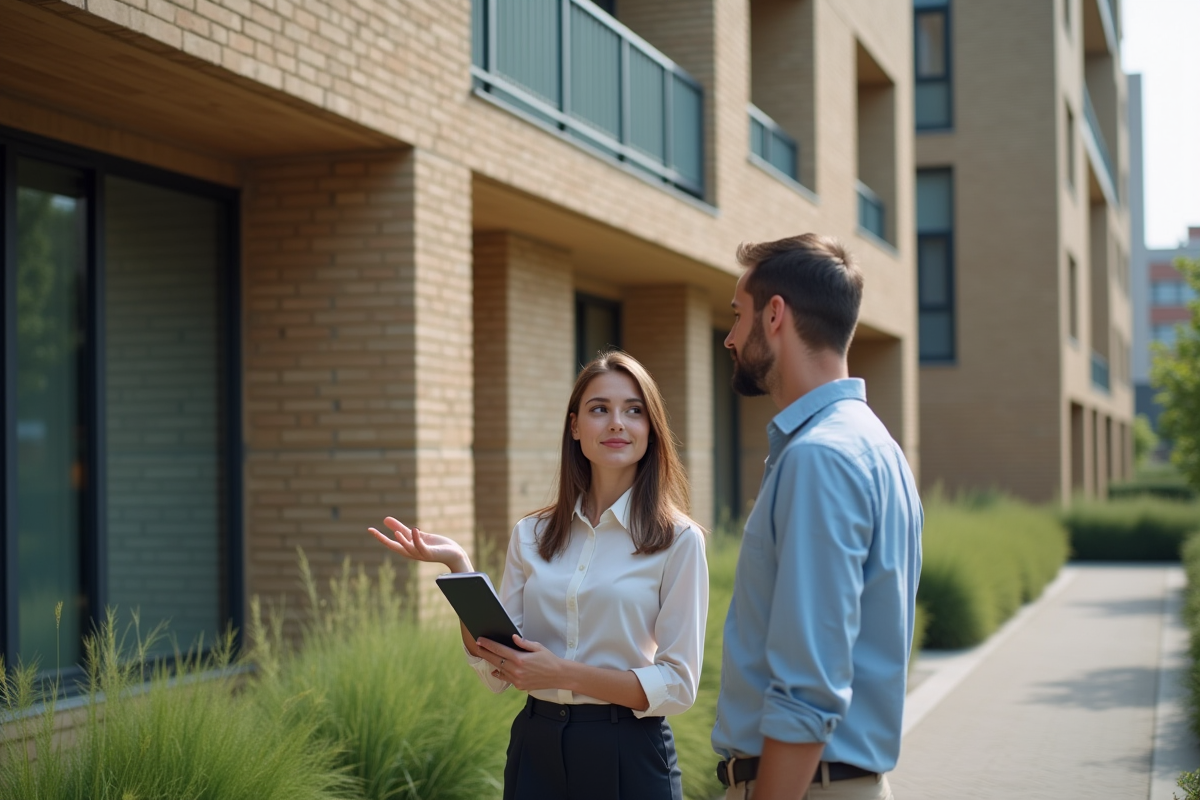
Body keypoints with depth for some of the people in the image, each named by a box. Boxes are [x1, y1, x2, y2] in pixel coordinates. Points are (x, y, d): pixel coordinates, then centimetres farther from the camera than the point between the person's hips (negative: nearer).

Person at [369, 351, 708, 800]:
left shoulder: (678, 540, -7)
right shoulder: (532, 536, 4)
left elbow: (678, 684, -10)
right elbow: (497, 674, 2)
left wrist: (564, 674, -20)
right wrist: (459, 569, -9)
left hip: (627, 757, -3)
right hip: (536, 747, 3)